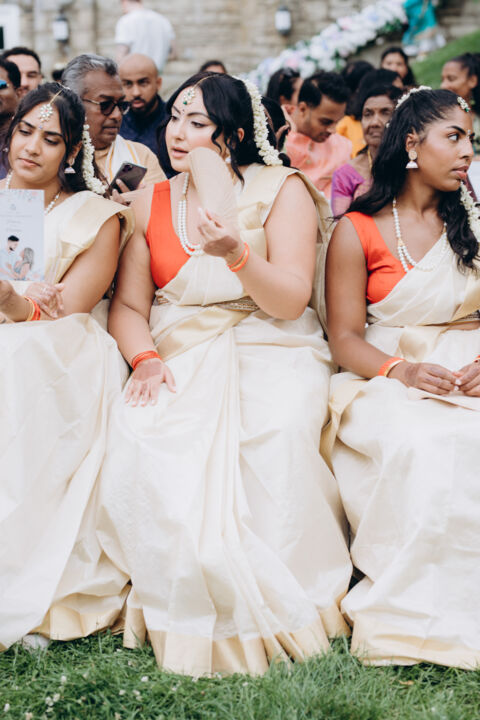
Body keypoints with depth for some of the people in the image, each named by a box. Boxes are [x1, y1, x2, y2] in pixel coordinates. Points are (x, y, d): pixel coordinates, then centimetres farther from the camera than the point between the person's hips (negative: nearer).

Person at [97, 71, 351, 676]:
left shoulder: (282, 189, 2)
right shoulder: (152, 202, 14)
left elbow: (290, 302, -7)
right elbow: (127, 305, 10)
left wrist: (238, 254, -25)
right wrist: (145, 360, -11)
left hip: (269, 351, -3)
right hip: (178, 359, 3)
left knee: (275, 434, -35)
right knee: (135, 434, -28)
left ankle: (272, 602, -16)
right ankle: (186, 606, -14)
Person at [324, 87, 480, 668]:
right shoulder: (357, 231, 5)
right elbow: (344, 337, -1)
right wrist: (402, 370, -20)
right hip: (388, 378, -3)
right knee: (426, 444, -37)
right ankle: (424, 613, -24)